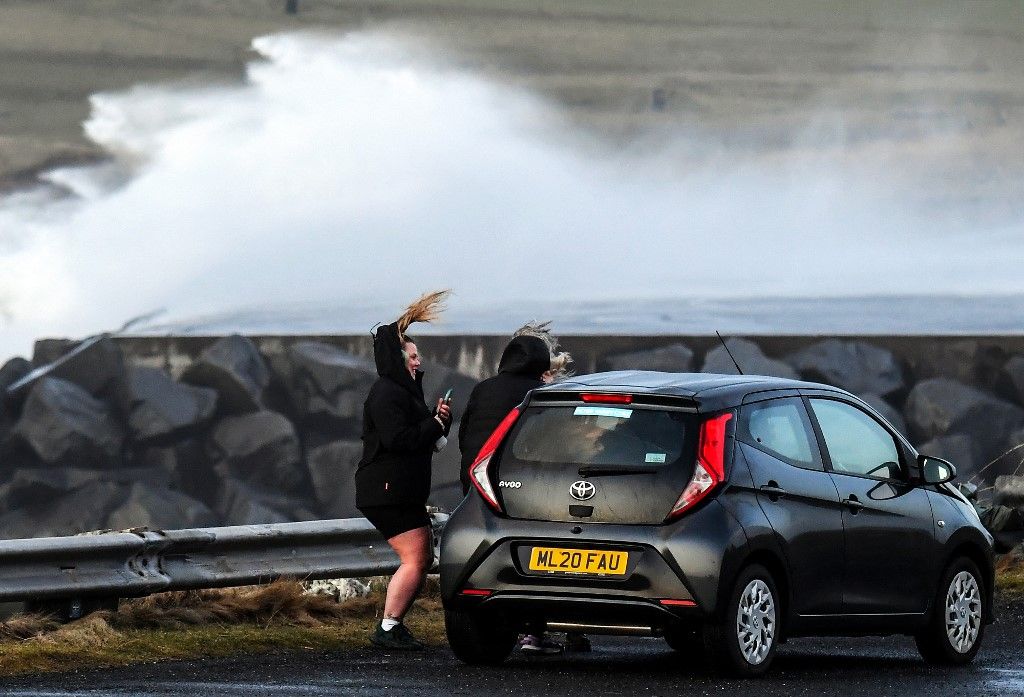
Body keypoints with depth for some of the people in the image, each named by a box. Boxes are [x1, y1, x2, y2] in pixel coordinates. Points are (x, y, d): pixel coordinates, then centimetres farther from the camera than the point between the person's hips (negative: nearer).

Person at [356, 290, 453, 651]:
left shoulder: (405, 391, 21)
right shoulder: (386, 394, -13)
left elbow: (421, 436, 23)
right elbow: (398, 438, -25)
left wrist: (439, 419, 4)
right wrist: (435, 424, -14)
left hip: (405, 493, 11)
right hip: (387, 491, -11)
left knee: (423, 558, 13)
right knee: (414, 560, -14)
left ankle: (393, 624, 16)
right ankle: (387, 629, -13)